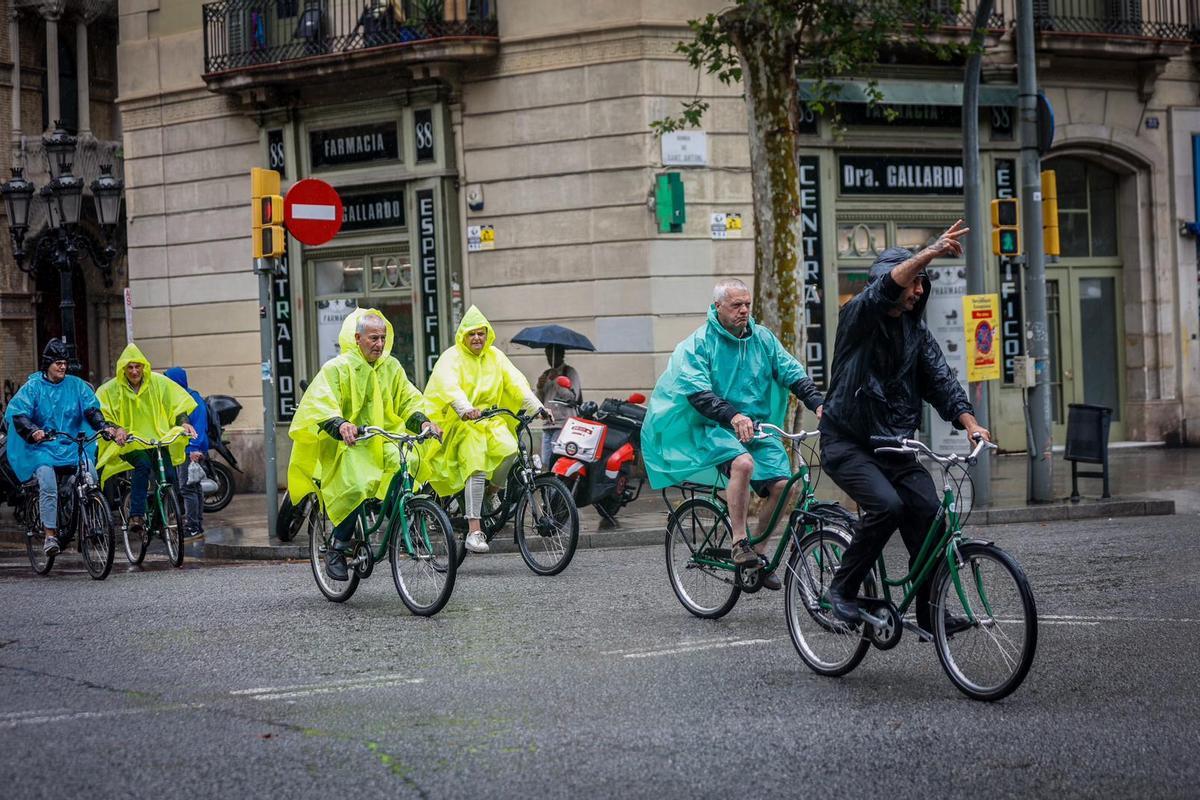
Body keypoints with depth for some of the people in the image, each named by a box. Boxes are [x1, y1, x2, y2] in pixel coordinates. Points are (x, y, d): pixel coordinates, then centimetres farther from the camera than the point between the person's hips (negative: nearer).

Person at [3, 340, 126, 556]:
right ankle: (50, 536, -22)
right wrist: (33, 431, -27)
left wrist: (105, 426, -18)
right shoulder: (33, 386, 3)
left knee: (90, 473, -25)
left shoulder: (77, 385, 11)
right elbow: (18, 415, -7)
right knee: (48, 485, -28)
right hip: (42, 448, -2)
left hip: (73, 447, 2)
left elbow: (92, 409, 3)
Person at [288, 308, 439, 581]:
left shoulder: (391, 367, 12)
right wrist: (339, 425, -38)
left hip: (381, 441, 5)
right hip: (346, 445, -5)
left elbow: (408, 399, 11)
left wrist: (422, 421, -10)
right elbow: (321, 402, -18)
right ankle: (337, 551, -12)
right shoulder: (338, 368, -6)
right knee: (355, 489, -30)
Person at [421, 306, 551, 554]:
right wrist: (466, 409, -41)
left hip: (491, 420, 4)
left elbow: (516, 382, 3)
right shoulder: (452, 357, -4)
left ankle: (494, 490, 6)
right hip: (460, 423, -4)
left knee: (509, 450, -25)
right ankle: (474, 531, -29)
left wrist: (537, 407, -12)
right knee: (476, 465, -25)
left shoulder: (495, 356, 12)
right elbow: (450, 387, -22)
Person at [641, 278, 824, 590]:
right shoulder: (700, 342, -4)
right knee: (743, 462, -35)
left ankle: (759, 552, 3)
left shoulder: (763, 338, 10)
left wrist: (817, 402, -15)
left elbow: (793, 373, 5)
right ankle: (739, 543, -26)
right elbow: (697, 391, -18)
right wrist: (732, 415, -34)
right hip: (714, 428, -5)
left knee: (781, 483, -16)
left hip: (758, 426, 5)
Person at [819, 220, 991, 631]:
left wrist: (969, 422, -17)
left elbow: (941, 379, 0)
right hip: (848, 444, -6)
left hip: (895, 444, 6)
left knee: (928, 512, -11)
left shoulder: (916, 331, 10)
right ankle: (842, 590, -10)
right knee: (886, 505, -27)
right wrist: (931, 252, -43)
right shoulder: (858, 316, -8)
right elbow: (886, 288, -30)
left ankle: (931, 615, -2)